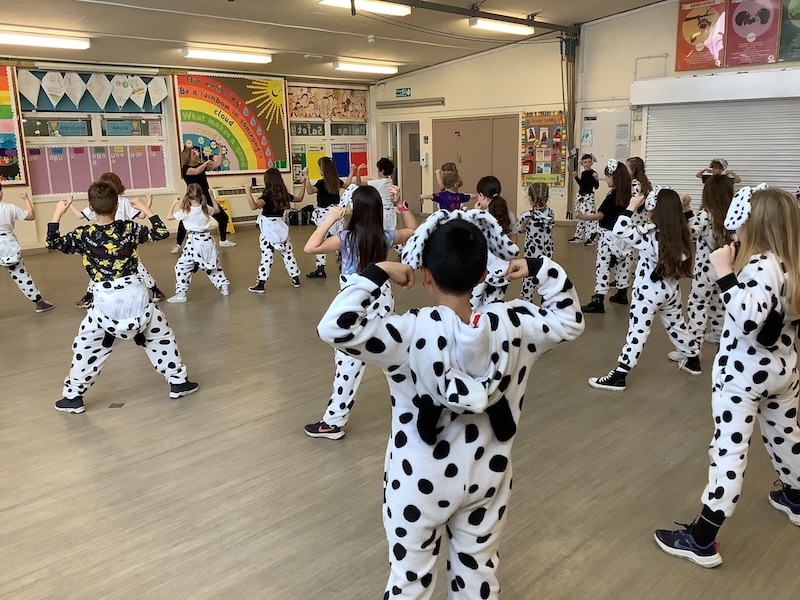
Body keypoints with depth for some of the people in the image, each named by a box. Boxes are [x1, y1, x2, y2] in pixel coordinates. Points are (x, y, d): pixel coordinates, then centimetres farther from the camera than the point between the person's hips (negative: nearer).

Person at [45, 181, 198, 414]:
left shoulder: (83, 235, -5)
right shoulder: (130, 228, -3)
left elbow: (53, 243, 3)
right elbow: (162, 232, 6)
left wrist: (58, 213, 11)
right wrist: (144, 208, 14)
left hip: (105, 302, -1)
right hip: (135, 296, 1)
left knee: (87, 348, 14)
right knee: (161, 337, 17)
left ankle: (73, 396, 20)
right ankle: (178, 382, 20)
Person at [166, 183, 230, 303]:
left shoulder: (185, 212, -12)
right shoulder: (206, 209, 0)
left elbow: (169, 217, -1)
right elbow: (217, 210, 22)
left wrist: (174, 203, 9)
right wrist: (212, 197, 30)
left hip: (194, 242, -5)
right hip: (207, 240, 5)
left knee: (181, 267, 1)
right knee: (214, 265, 21)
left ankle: (181, 294, -3)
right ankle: (224, 286, 24)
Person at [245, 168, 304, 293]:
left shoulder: (267, 196, -14)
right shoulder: (284, 195, 3)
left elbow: (254, 206, -31)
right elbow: (299, 198, 21)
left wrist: (248, 191, -26)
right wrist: (303, 184, 29)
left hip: (268, 228, -5)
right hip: (281, 227, 5)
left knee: (266, 256, -5)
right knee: (288, 254, 14)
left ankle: (261, 284, -3)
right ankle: (296, 279, 21)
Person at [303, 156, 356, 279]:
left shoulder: (321, 183, -16)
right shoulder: (337, 181, 5)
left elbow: (310, 191, -32)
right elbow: (346, 185, 26)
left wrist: (306, 177, -34)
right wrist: (351, 172, 36)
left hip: (325, 215, -7)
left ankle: (320, 269, -5)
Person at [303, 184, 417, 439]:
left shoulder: (347, 238, -16)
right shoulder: (386, 236, -2)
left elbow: (310, 247, -22)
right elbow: (414, 230, 17)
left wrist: (330, 219, -16)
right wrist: (400, 204, 12)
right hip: (383, 300, 5)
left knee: (348, 362, -2)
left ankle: (333, 422, 4)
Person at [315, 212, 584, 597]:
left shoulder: (412, 333, -26)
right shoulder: (513, 325, -14)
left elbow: (334, 328, -33)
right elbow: (569, 320, 4)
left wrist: (377, 273, -26)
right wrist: (541, 269, 4)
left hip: (420, 482, -3)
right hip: (487, 477, 3)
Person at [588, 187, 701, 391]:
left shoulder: (649, 236, -22)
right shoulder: (682, 233, -2)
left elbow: (620, 230, -29)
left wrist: (631, 207, -22)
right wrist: (685, 209, 14)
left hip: (648, 291, -7)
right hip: (671, 289, 7)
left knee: (637, 331, -7)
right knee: (677, 325, 26)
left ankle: (619, 376, -6)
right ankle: (693, 361, 44)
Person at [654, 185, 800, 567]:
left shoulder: (760, 265, -22)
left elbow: (749, 321, -37)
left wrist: (725, 274, -30)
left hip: (743, 374, -9)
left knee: (729, 450, -5)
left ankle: (702, 541, 2)